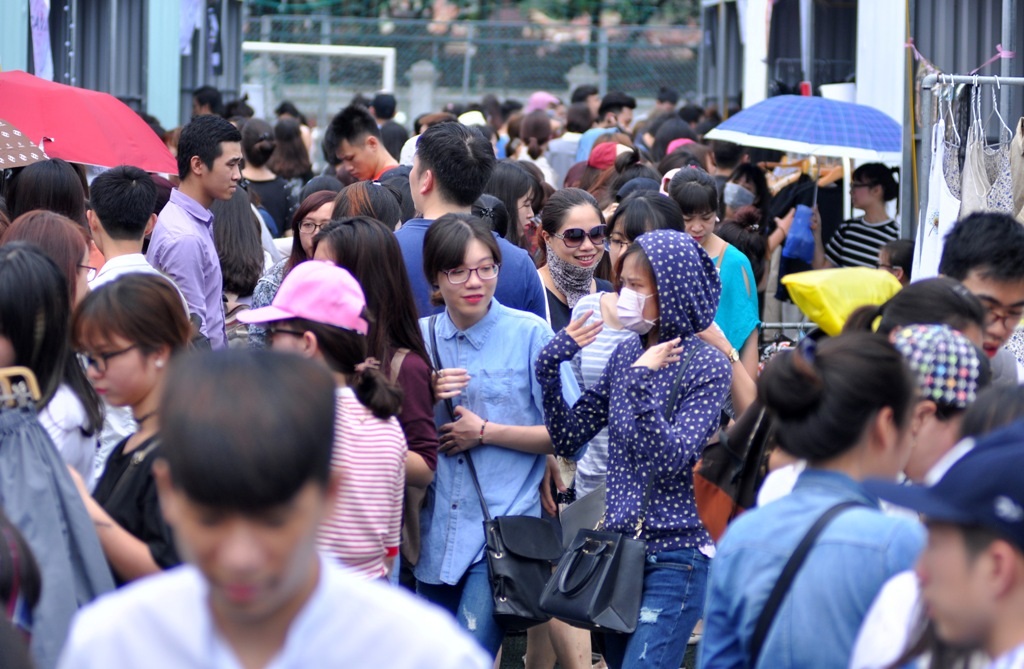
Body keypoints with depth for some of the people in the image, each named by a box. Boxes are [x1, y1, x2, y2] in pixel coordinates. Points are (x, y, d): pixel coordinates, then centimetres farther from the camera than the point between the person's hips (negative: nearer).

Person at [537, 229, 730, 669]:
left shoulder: (706, 366, -10)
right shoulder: (626, 355, 8)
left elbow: (669, 461, -20)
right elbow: (567, 439, 10)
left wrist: (644, 383, -26)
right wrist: (551, 364, -1)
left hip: (676, 554, -7)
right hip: (620, 546, 7)